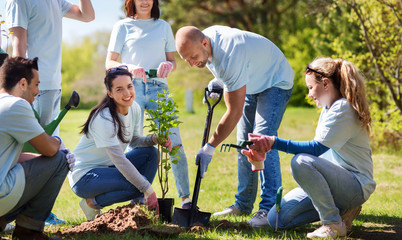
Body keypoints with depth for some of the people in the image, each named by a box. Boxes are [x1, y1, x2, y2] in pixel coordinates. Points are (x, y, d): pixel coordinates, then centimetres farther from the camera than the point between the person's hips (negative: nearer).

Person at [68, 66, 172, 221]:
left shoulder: (134, 109, -3)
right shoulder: (104, 118, -26)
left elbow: (135, 140, 9)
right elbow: (119, 160, -28)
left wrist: (155, 139, -14)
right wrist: (147, 189, -28)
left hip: (107, 167, 8)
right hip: (84, 176, -8)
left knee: (150, 152, -6)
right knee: (138, 184, -26)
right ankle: (92, 202, -6)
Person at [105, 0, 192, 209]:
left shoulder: (163, 26, 17)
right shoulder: (123, 26, 10)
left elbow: (172, 60, 19)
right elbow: (110, 62, 5)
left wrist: (169, 65, -6)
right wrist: (129, 68, -16)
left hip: (158, 88, 2)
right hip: (132, 88, -1)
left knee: (174, 143, -7)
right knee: (134, 145, -4)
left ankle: (185, 197, -2)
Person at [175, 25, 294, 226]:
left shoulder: (230, 56, -40)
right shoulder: (203, 39, -13)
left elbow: (234, 112, -35)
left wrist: (209, 147, -30)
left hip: (275, 82, -9)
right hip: (250, 83, 9)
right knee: (244, 144, 7)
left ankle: (270, 209, -24)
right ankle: (243, 205, 15)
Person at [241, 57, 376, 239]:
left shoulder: (343, 109, -16)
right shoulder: (328, 108, 14)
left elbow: (317, 149, -24)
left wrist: (275, 142, -27)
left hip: (356, 185, -9)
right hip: (335, 181, 9)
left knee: (301, 162, -34)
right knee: (276, 219, -4)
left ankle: (335, 224, -20)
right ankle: (341, 209, 6)